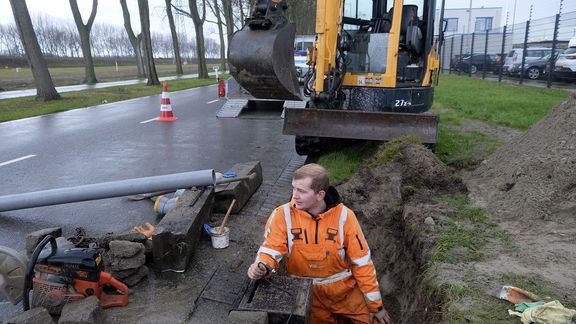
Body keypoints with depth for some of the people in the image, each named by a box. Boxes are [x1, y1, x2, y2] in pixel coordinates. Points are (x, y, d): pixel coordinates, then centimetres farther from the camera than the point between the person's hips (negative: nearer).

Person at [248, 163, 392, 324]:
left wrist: (376, 305, -4)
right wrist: (262, 267, -34)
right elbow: (272, 249, -11)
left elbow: (362, 262, -8)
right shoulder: (283, 215, -14)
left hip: (344, 289, 0)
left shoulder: (344, 216, -14)